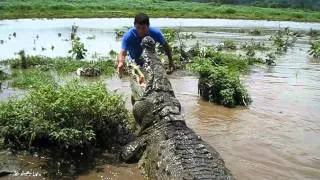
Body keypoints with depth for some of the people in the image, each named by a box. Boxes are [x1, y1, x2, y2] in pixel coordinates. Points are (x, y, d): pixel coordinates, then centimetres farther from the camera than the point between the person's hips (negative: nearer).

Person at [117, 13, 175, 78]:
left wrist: (171, 62, -10)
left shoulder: (156, 33, -25)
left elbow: (166, 47, -8)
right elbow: (122, 53, -38)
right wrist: (120, 63, -60)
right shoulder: (128, 36, -29)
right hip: (135, 64, -1)